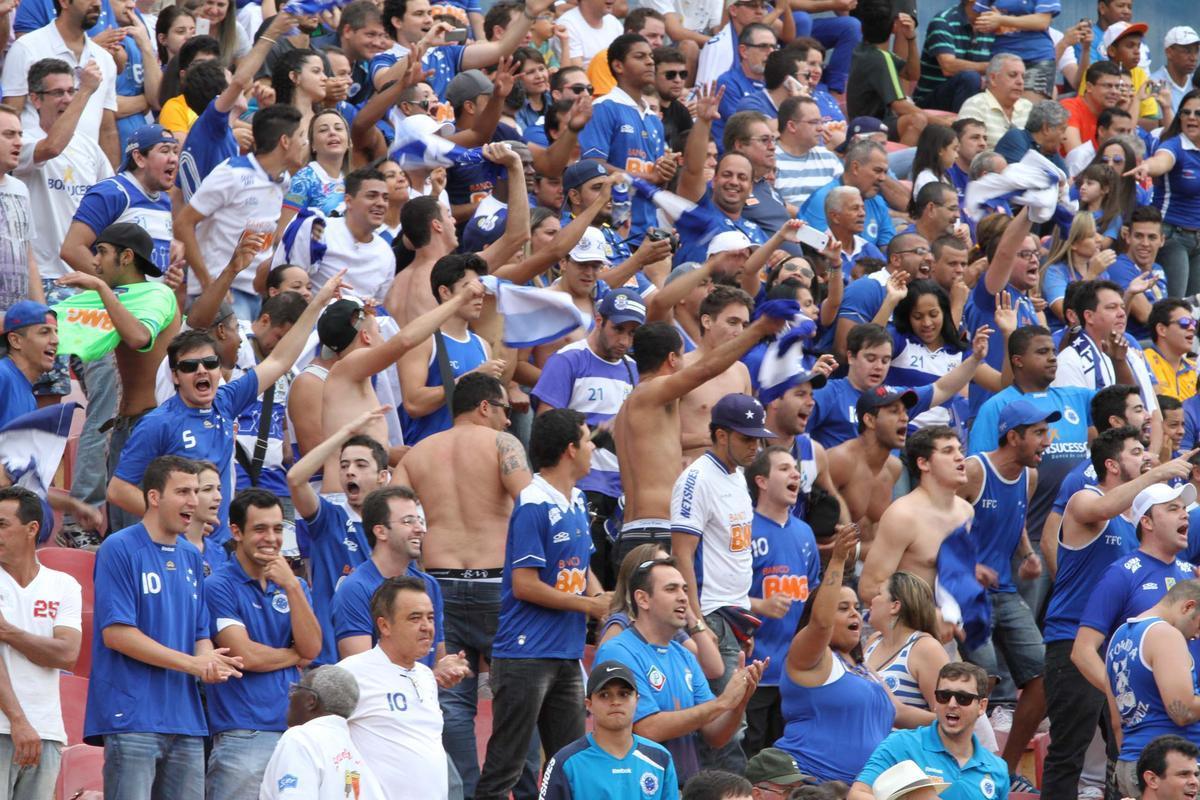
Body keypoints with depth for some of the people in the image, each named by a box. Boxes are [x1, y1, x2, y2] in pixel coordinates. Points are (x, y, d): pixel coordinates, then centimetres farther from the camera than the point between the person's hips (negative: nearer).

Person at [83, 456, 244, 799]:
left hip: (187, 720, 7)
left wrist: (211, 664, -5)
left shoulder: (191, 557, 18)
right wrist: (192, 663, -12)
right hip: (132, 718, -7)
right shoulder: (120, 549, -4)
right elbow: (115, 632, -12)